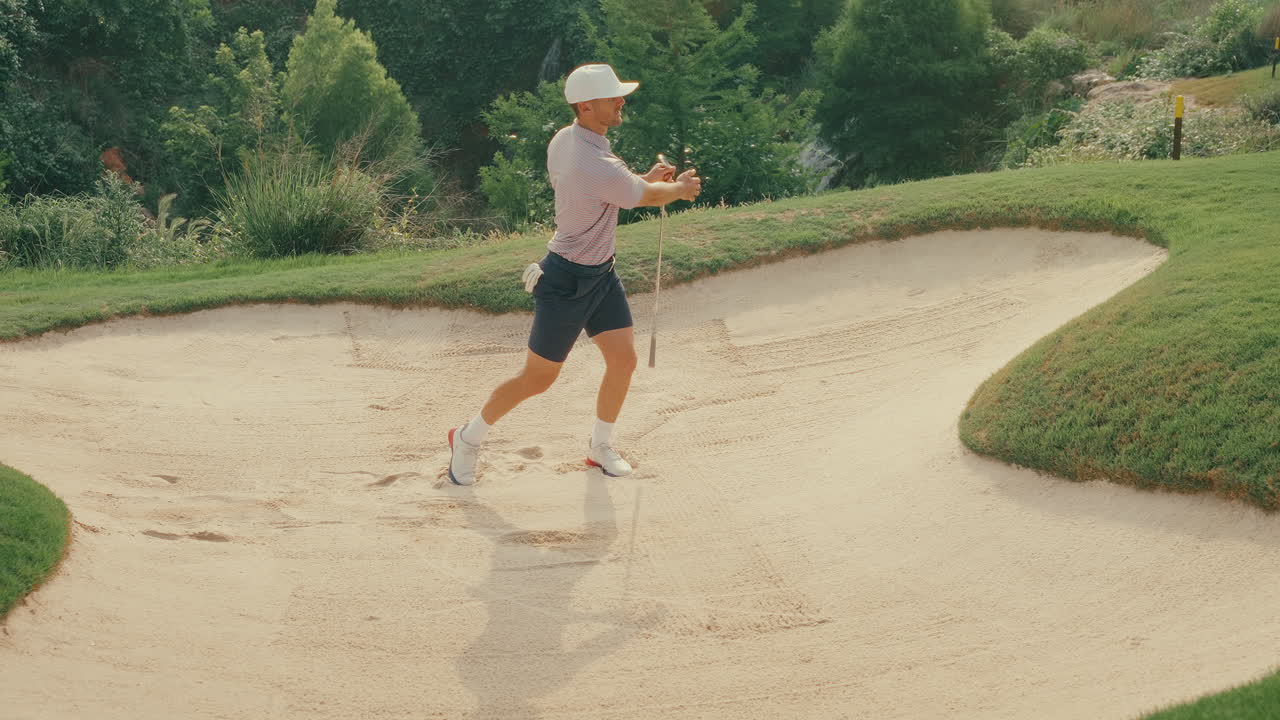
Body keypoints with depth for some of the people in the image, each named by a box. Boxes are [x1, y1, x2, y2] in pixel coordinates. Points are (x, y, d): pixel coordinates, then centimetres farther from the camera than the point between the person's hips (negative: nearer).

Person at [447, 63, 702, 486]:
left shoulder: (563, 141, -3)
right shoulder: (598, 166, -31)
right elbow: (647, 198, -12)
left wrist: (645, 180, 6)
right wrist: (680, 188, 10)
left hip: (601, 274, 9)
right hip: (568, 281, -9)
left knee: (623, 359, 8)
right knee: (537, 379, 5)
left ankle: (601, 447, 27)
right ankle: (469, 438, 24)